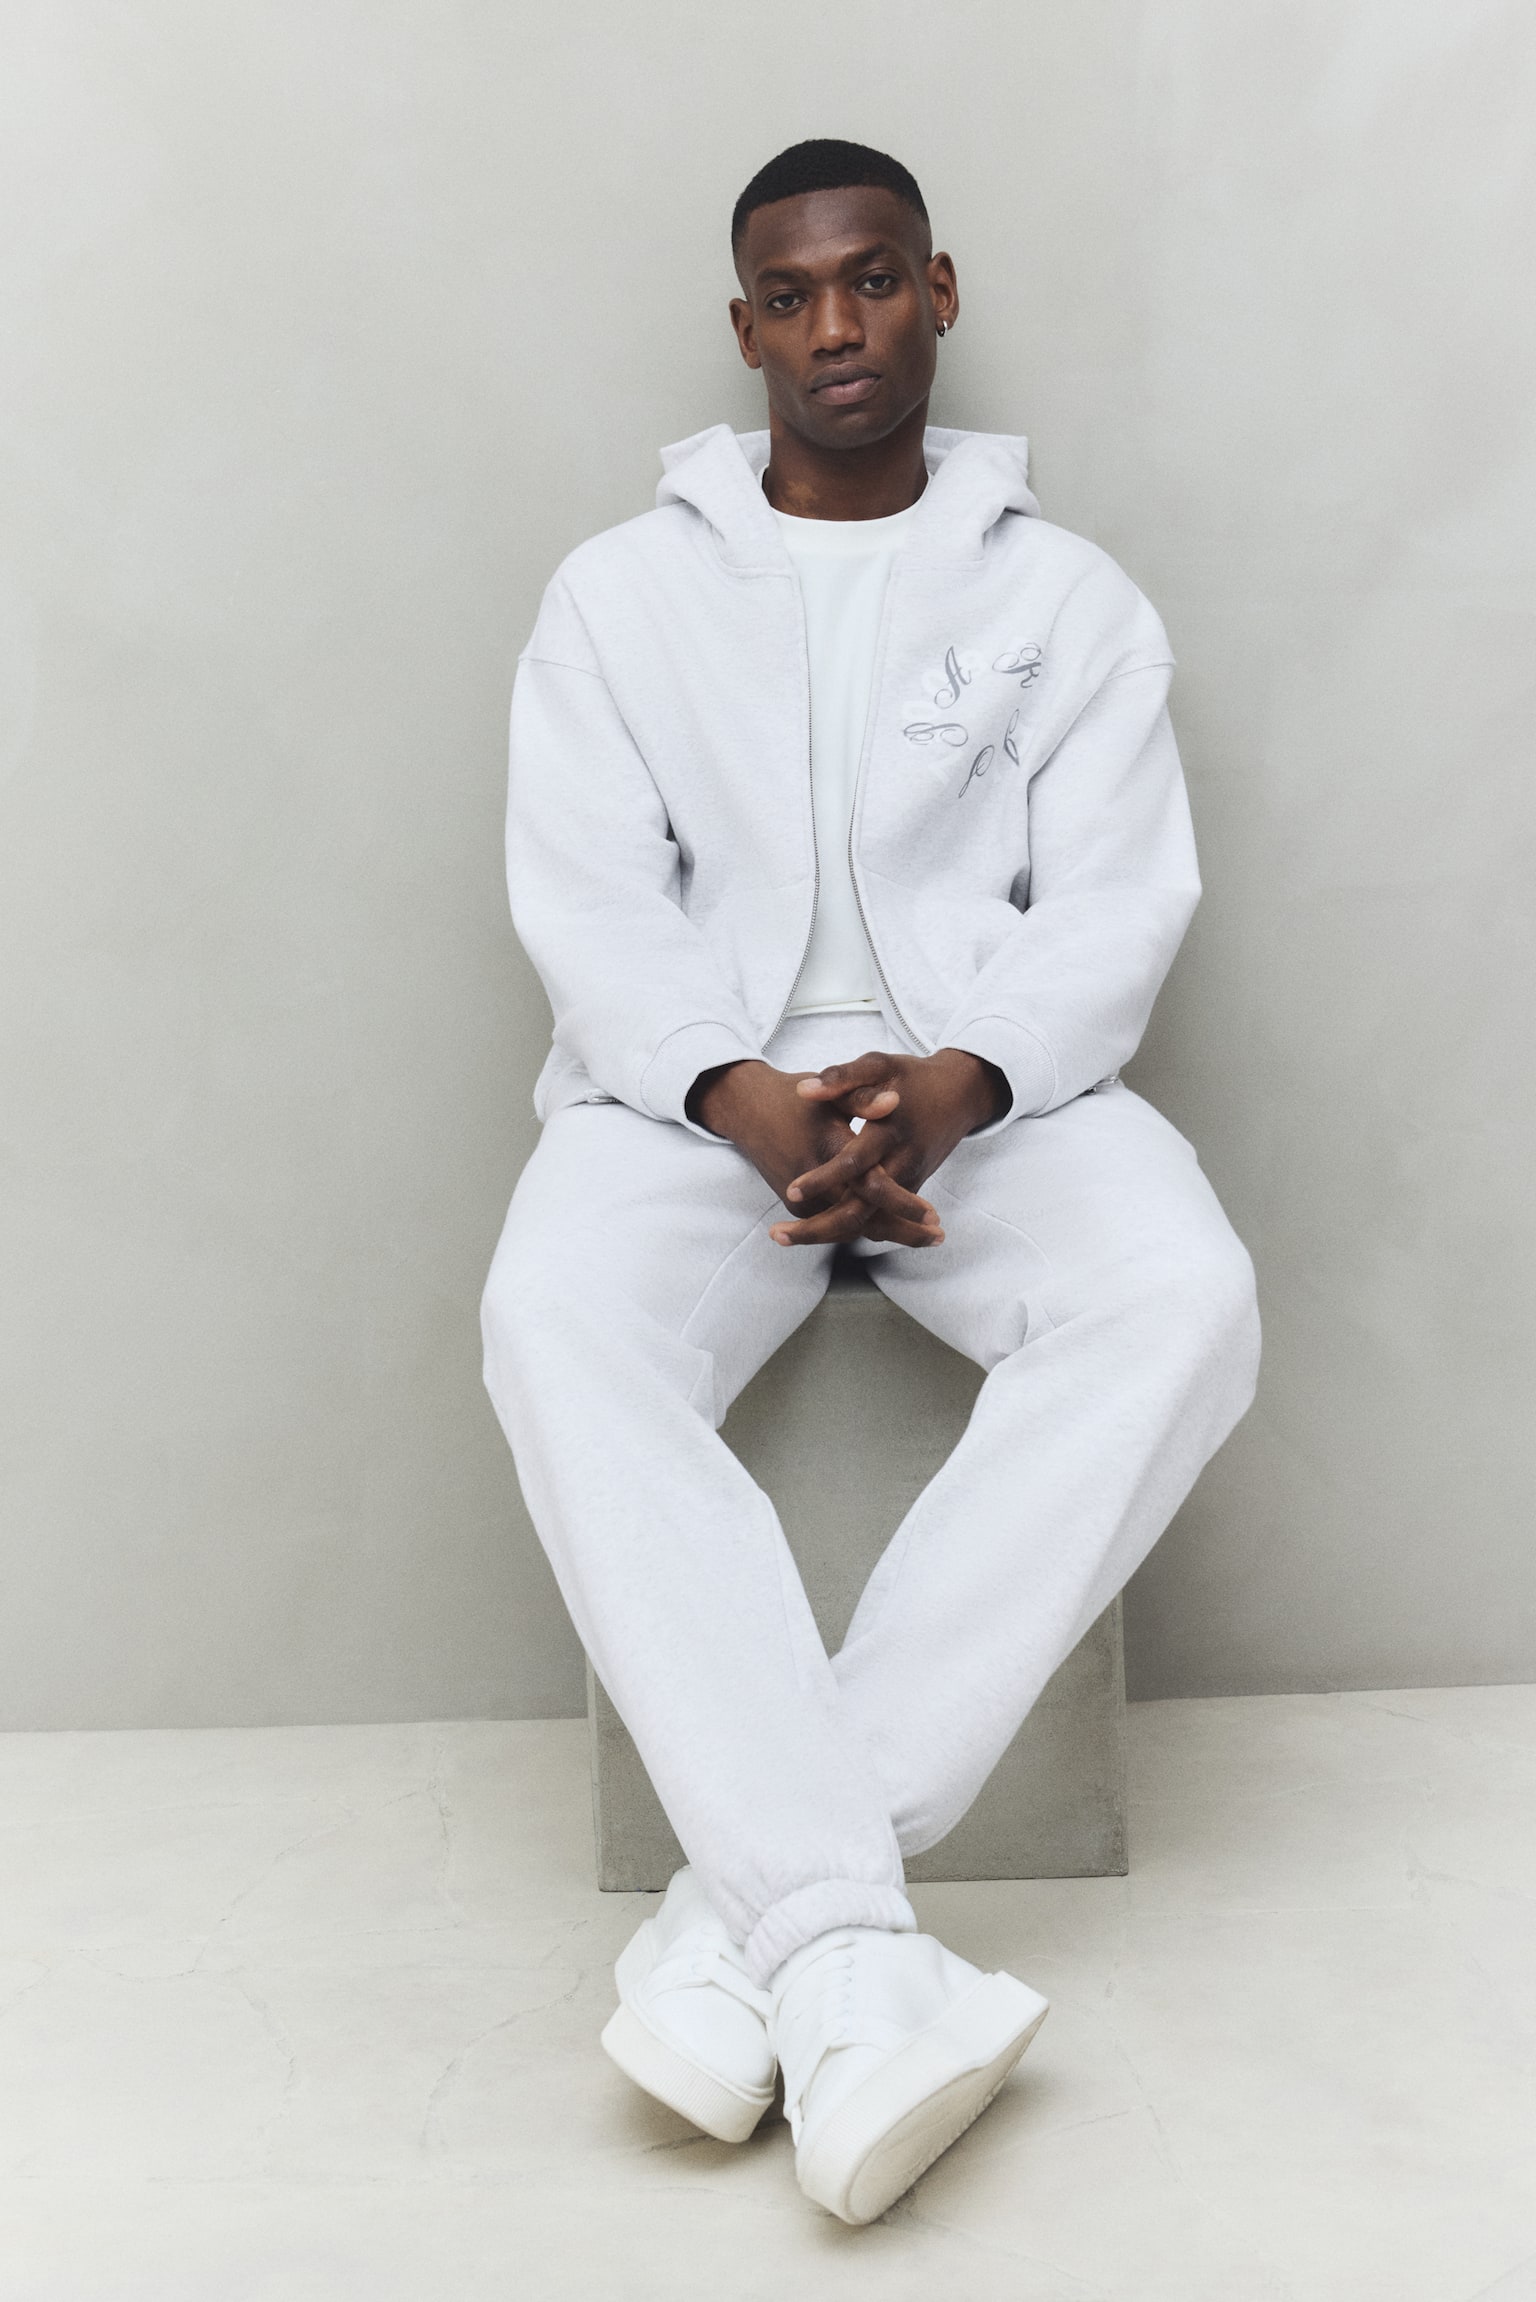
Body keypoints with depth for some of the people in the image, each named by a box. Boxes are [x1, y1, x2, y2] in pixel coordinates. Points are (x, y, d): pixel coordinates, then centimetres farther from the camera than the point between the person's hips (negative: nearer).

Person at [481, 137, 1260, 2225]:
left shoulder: (1063, 594, 12)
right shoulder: (622, 592, 13)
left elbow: (1116, 904, 2)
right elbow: (589, 903, 2)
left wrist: (946, 1087, -19)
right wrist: (744, 1100, -18)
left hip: (993, 1088, 0)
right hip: (699, 1091, 0)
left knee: (1184, 1304, -32)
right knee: (556, 1329, -34)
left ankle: (745, 1895, -34)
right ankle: (845, 1948, -41)